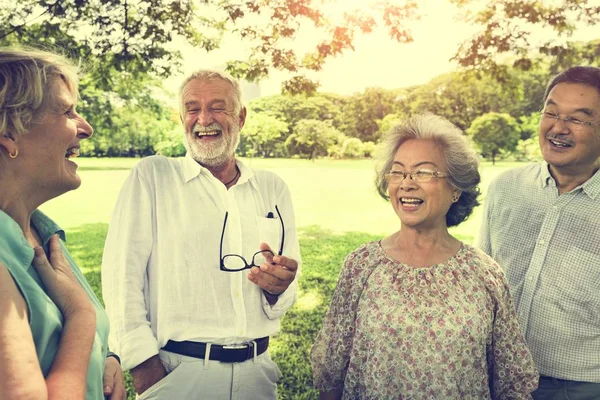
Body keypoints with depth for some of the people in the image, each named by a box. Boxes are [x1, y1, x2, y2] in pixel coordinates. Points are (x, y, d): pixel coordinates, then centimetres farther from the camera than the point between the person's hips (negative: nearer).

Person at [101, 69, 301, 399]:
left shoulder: (273, 188, 5)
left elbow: (287, 287, 7)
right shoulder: (151, 176, -4)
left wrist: (278, 288, -14)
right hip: (176, 371, -3)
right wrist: (144, 365, -17)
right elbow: (121, 273, -12)